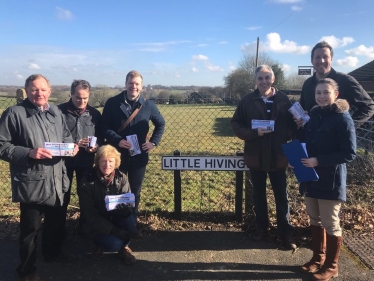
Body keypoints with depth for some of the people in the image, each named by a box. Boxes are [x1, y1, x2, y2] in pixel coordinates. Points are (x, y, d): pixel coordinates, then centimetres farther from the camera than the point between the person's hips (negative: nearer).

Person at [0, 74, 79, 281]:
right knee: (30, 227, 8)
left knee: (57, 220, 22)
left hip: (57, 180, 6)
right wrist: (28, 153, -24)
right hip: (31, 183, -6)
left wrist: (70, 146, -1)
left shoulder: (55, 112, 9)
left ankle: (52, 252, 48)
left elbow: (65, 136, 20)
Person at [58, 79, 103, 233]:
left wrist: (96, 147, -15)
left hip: (86, 161, 2)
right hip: (64, 160, -2)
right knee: (63, 194, 10)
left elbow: (101, 137, 6)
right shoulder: (60, 111, -7)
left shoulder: (94, 113, 2)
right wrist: (74, 144, -17)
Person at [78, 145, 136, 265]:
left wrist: (125, 208, -39)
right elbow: (90, 214, -17)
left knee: (130, 221, -30)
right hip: (96, 224, -3)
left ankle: (124, 247, 1)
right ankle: (98, 243, 9)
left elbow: (128, 203, -12)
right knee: (114, 244, -28)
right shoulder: (86, 183, -17)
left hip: (116, 218, 3)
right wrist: (112, 230, -26)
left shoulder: (122, 178, -9)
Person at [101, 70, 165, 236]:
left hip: (139, 155, 2)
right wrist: (117, 140, -20)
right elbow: (105, 127, -5)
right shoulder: (113, 103, -5)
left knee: (135, 191, 11)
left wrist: (154, 142, 2)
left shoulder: (148, 105, 1)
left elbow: (161, 124, 13)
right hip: (118, 154, -1)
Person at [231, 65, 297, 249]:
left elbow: (292, 125, 4)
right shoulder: (247, 101, -4)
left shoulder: (283, 100, -2)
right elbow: (236, 124, -4)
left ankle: (286, 232, 23)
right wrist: (254, 133, -19)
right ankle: (261, 227, 33)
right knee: (259, 195, 15)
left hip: (278, 156, 0)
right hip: (255, 156, 1)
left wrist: (286, 139, -15)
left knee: (282, 196, 8)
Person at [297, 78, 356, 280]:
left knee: (330, 224, 6)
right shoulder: (313, 116, 7)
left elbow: (349, 154, -16)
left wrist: (318, 161, -22)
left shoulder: (343, 119, -11)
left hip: (331, 181, -6)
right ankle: (318, 257, 33)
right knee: (315, 220, 16)